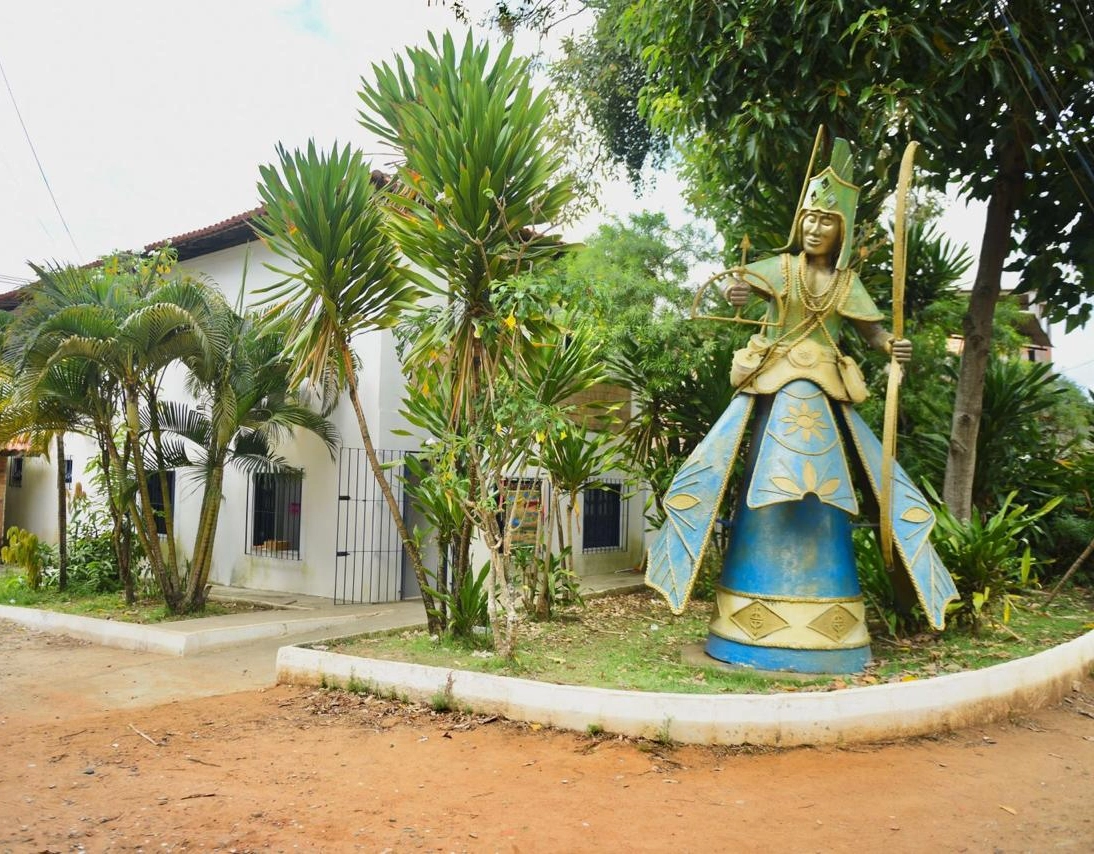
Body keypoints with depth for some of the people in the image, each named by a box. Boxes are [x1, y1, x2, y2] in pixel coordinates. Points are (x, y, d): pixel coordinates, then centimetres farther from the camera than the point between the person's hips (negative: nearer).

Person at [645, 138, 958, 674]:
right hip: (774, 389, -2)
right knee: (770, 485, -4)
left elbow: (872, 330, 4)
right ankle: (762, 616, 8)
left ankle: (819, 618, 15)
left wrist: (893, 347, -18)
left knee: (823, 487, 2)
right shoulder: (781, 268, 3)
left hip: (824, 395, 2)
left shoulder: (847, 283, 9)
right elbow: (739, 286, -14)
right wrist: (734, 293, -38)